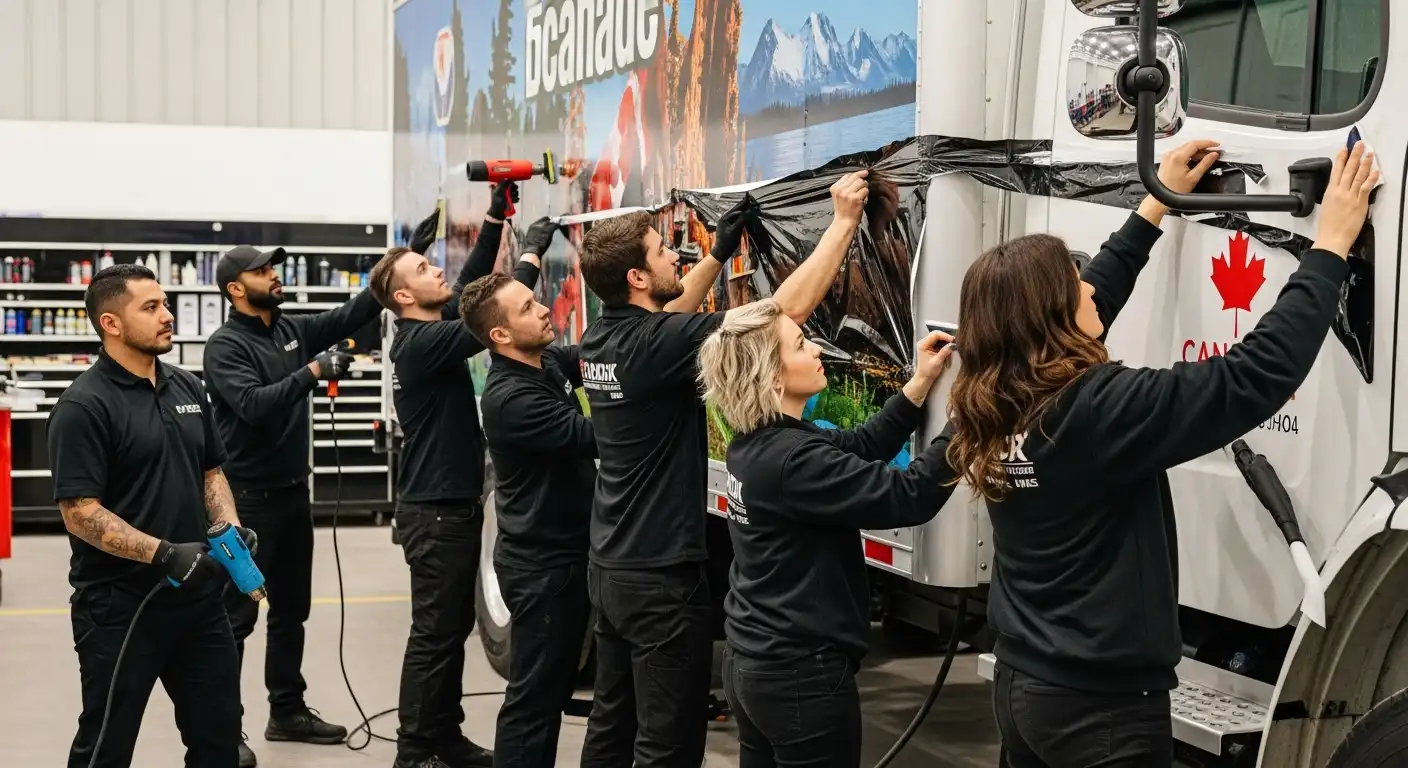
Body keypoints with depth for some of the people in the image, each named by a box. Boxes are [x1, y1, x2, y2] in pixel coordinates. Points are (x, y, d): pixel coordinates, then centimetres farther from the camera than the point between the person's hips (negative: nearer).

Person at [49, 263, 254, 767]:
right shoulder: (84, 405, -13)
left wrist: (230, 528, -1)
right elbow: (80, 512, -18)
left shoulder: (187, 387, 9)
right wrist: (164, 554, -24)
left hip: (197, 596, 7)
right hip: (119, 607, -7)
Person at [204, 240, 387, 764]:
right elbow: (254, 405, -26)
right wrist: (313, 372, -31)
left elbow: (351, 316, 5)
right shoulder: (225, 345, -13)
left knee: (291, 609, 15)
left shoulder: (293, 329, 8)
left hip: (293, 491, 8)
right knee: (235, 616, -3)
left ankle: (287, 711, 26)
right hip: (248, 498, -8)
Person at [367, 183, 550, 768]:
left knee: (454, 626, 15)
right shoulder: (420, 342, -19)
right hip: (434, 510, -10)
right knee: (434, 633, -5)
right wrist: (532, 252, -19)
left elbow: (473, 285, 16)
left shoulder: (435, 326, 9)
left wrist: (496, 216, 7)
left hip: (455, 503, 10)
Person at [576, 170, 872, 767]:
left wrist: (718, 254, 18)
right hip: (662, 576, -8)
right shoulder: (653, 347, -22)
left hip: (609, 566, 9)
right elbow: (788, 309, -26)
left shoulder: (602, 338, 1)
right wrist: (844, 220, -18)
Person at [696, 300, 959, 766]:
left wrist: (921, 382, 3)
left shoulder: (753, 443, 4)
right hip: (801, 673, -9)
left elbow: (859, 447, 9)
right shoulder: (793, 459, -24)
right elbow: (909, 497, -25)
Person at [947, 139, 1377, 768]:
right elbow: (1259, 373, -22)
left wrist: (1156, 205, 23)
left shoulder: (995, 408, -1)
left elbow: (1090, 301, 15)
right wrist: (1332, 245, -12)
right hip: (1102, 706, -8)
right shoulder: (1100, 409, -23)